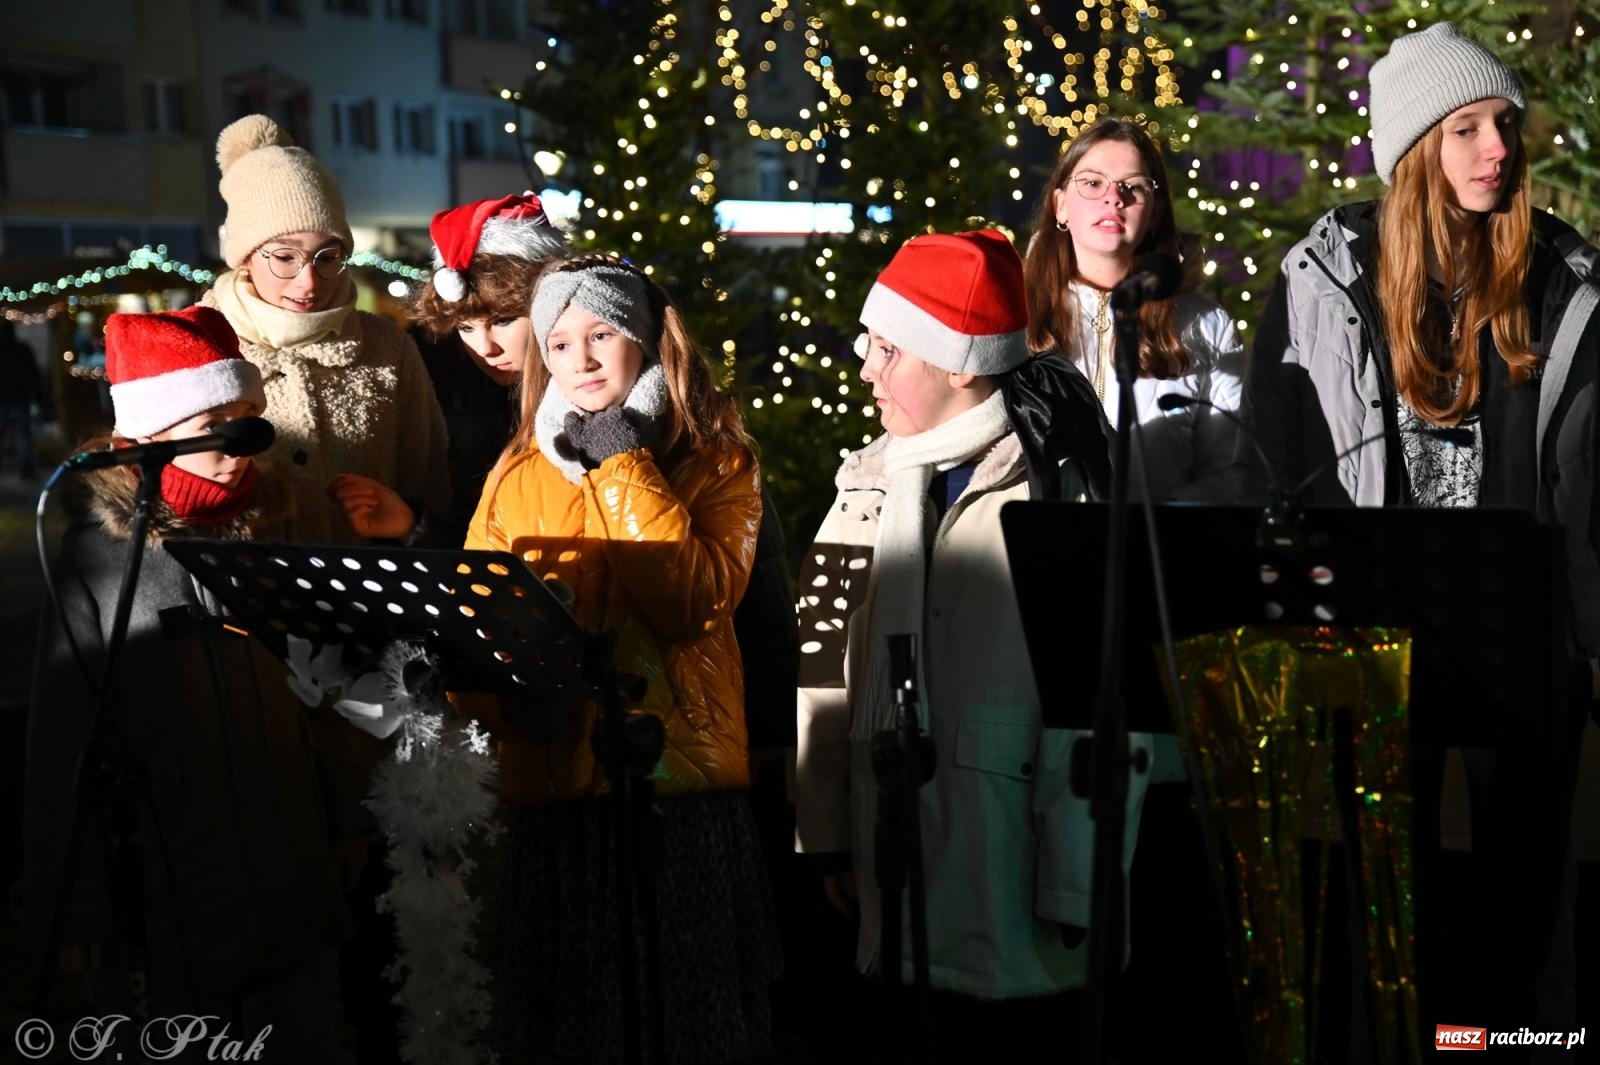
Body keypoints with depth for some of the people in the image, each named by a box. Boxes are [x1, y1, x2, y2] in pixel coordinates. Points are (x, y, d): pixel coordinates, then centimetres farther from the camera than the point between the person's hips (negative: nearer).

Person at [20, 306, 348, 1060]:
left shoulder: (267, 536, 4)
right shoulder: (100, 559, -9)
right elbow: (65, 748, -8)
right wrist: (71, 913, -8)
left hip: (287, 881, 4)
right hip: (168, 898, -4)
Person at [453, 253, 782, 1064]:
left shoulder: (715, 462, 2)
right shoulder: (516, 475, 9)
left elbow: (694, 599, -15)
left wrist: (625, 470, -11)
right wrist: (508, 694, -14)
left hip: (680, 779, -2)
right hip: (551, 782, 2)